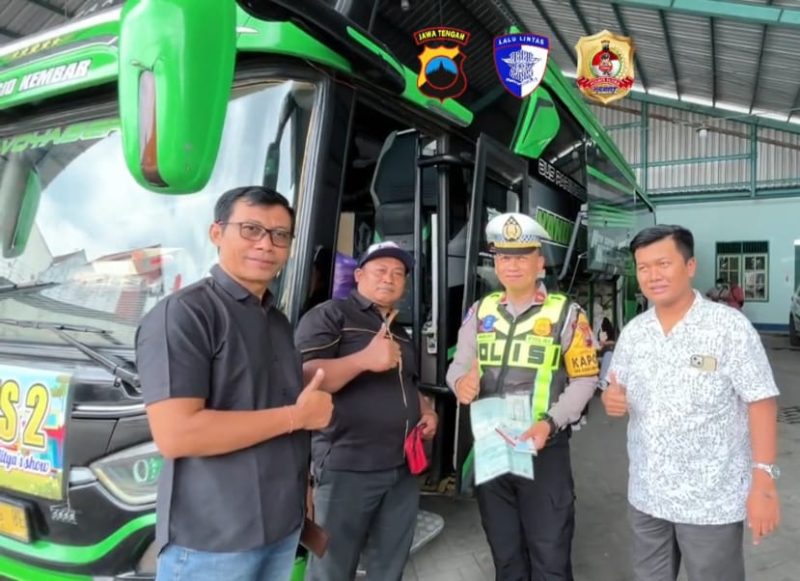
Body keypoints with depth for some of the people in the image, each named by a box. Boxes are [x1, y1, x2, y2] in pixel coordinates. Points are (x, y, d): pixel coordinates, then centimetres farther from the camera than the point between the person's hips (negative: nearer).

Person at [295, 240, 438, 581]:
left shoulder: (400, 331, 19)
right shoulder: (329, 316, -6)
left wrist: (427, 411, 10)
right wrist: (365, 359, -29)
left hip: (403, 468, 8)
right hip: (347, 467, -7)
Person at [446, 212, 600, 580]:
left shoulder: (566, 314, -5)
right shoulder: (480, 311, 6)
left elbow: (584, 379, -5)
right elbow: (459, 365, 10)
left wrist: (550, 423, -19)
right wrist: (461, 383, -15)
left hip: (545, 448, -3)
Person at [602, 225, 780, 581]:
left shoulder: (730, 327, -12)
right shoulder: (633, 332, 2)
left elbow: (760, 403, -12)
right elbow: (619, 394, 11)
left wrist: (763, 481, -17)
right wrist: (612, 400, -13)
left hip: (712, 500, -4)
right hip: (646, 495, 5)